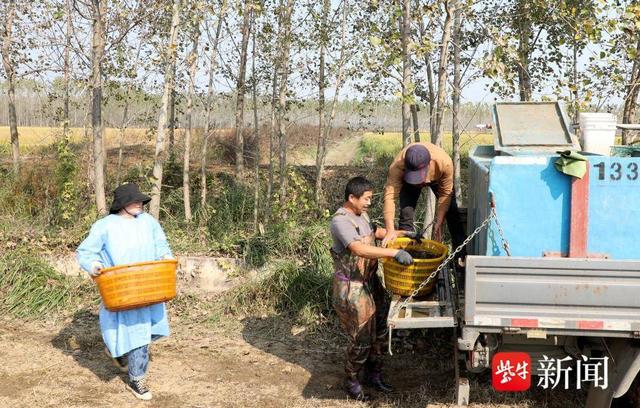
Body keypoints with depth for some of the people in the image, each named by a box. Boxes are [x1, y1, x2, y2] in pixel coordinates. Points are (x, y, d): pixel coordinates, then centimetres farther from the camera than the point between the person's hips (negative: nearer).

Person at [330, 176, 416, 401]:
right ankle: (351, 381, 22)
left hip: (370, 282, 9)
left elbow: (375, 231, 27)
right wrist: (394, 252, -42)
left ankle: (374, 374, 34)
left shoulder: (361, 214, 6)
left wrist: (401, 233, 18)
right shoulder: (340, 221, -23)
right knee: (361, 339, 2)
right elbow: (359, 249, -37)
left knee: (379, 332, 17)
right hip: (352, 289, -9)